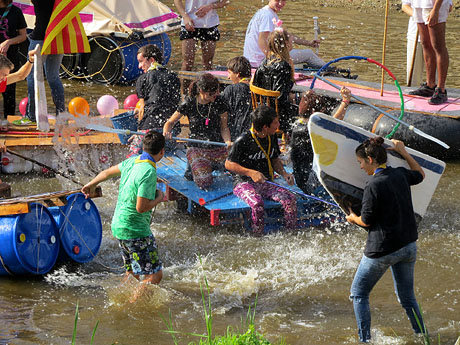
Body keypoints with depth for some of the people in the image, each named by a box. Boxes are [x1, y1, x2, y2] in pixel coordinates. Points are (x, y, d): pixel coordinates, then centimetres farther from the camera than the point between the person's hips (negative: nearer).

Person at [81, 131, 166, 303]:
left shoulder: (132, 161, 5)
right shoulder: (149, 172, -22)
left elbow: (108, 172, 23)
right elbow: (141, 207, -25)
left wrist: (91, 184, 42)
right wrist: (158, 199, -6)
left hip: (120, 225, 10)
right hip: (135, 231, -10)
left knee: (132, 273, 22)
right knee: (154, 275, -8)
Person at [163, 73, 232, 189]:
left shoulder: (219, 102, -4)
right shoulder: (189, 104, -8)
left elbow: (223, 127, 2)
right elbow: (170, 122, 3)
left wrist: (228, 141, -20)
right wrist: (166, 132, -21)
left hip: (218, 148, 2)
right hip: (197, 149, -2)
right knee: (204, 183, -26)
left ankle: (214, 165, 11)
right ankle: (193, 167, 11)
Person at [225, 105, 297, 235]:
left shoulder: (272, 138, 8)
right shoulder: (243, 141, -14)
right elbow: (228, 164, -10)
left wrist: (284, 173, 2)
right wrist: (251, 172, -21)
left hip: (266, 183, 6)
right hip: (244, 183, -6)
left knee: (290, 199, -19)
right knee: (257, 203, -37)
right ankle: (257, 238, -25)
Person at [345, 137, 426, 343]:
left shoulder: (374, 185, -18)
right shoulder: (400, 175, 2)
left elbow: (366, 221, -13)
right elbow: (420, 175, 26)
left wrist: (353, 218, 9)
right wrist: (403, 152, 29)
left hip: (382, 248, -7)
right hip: (408, 245, 7)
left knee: (359, 294, 10)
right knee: (407, 297, 20)